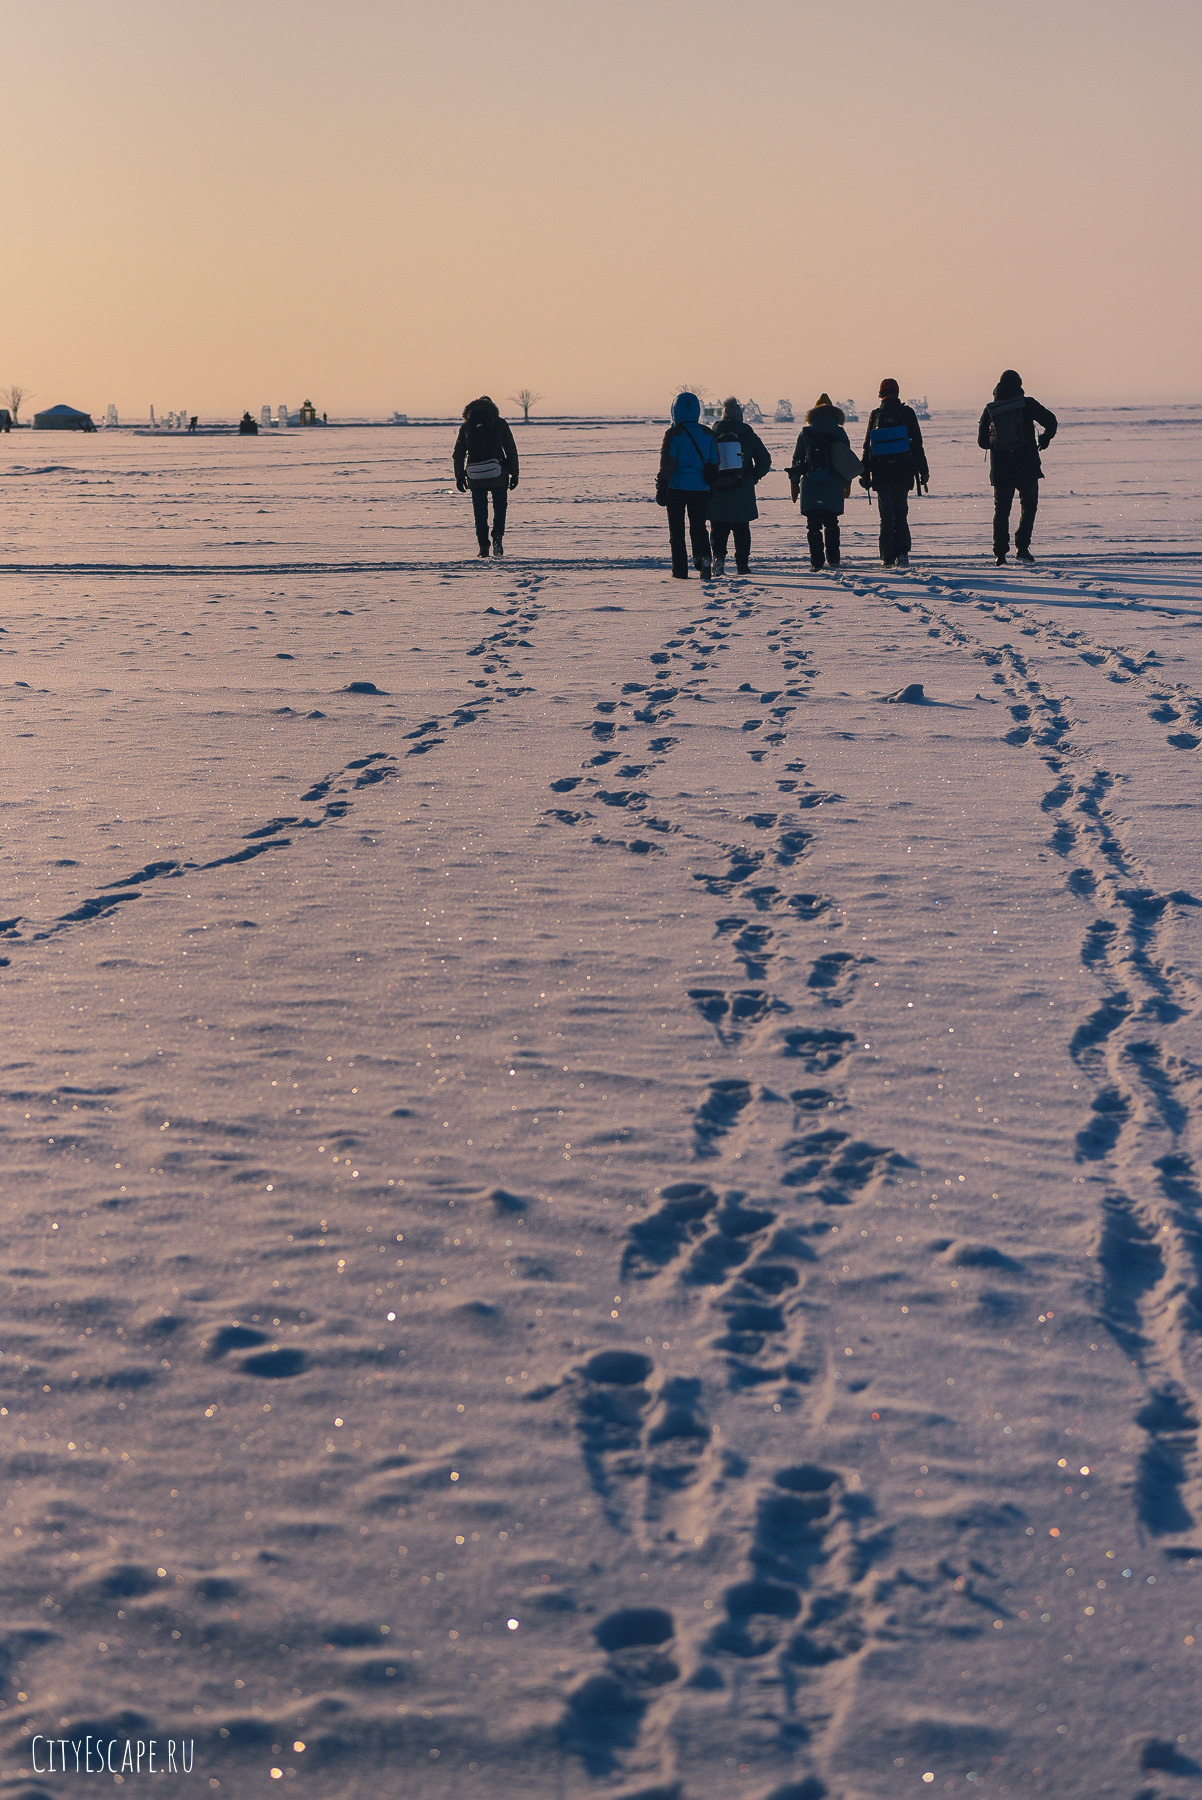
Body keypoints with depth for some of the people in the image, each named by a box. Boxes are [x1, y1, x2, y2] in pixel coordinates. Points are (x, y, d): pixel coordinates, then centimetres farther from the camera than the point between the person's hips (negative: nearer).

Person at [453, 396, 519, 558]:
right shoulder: (499, 423, 3)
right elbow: (511, 450, 2)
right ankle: (498, 536, -8)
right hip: (498, 475, -1)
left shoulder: (466, 426, 9)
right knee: (500, 508, 13)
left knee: (480, 513, 8)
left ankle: (483, 547, 3)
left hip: (475, 477, 1)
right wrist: (514, 474, 8)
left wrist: (459, 477, 16)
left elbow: (458, 454, 10)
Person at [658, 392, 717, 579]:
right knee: (698, 528, 11)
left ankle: (680, 571, 5)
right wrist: (711, 490, 19)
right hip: (700, 489, 3)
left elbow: (667, 465, -10)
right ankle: (703, 558, -16)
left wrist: (661, 489, -5)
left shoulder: (673, 434, -8)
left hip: (677, 488, -3)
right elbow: (714, 464, 10)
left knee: (676, 530, 7)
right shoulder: (708, 434, 6)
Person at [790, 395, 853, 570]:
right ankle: (833, 558, 13)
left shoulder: (806, 432, 2)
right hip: (834, 486, 2)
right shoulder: (840, 432, 5)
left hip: (811, 485, -1)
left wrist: (794, 483, 13)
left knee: (813, 524, 2)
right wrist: (847, 482, 23)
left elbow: (797, 459, 5)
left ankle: (817, 561, -6)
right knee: (831, 523, 17)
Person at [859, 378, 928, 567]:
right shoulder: (907, 413, -2)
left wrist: (865, 474, 8)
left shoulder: (875, 415, 0)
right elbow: (917, 444, 0)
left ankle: (888, 558, 4)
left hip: (882, 475, 0)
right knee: (901, 515, 11)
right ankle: (902, 552, -6)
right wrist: (923, 471, 5)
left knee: (886, 517, 7)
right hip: (903, 474, 0)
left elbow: (867, 447, 2)